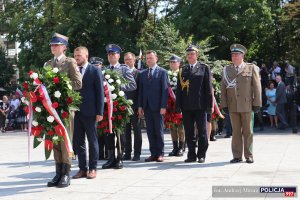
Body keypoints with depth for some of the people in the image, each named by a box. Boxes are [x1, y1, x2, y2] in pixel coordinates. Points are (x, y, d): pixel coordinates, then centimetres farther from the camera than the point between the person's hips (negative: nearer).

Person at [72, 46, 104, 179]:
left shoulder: (95, 71, -2)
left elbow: (100, 92, -4)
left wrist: (100, 112, -10)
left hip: (90, 112, -4)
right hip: (76, 112, 5)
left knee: (92, 141, 4)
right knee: (78, 142, 7)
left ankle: (93, 168, 12)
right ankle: (82, 168, 15)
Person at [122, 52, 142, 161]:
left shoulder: (138, 73, 0)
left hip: (134, 106, -3)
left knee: (137, 131, 4)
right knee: (126, 131, 7)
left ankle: (137, 153, 9)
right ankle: (127, 153, 14)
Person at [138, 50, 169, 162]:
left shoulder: (162, 72, -1)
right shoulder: (143, 73, 14)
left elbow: (165, 90, -6)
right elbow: (141, 90, 13)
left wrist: (163, 106, -13)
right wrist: (140, 106, 5)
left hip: (158, 107, -4)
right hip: (147, 107, 5)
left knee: (159, 131, 1)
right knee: (150, 132, 5)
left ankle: (160, 154, 8)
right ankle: (153, 154, 10)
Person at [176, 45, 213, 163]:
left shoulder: (204, 68, 4)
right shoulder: (182, 70, 12)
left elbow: (208, 87, -1)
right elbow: (179, 88, 11)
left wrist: (209, 105, -7)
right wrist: (178, 105, 4)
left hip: (200, 105, -3)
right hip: (186, 106, 3)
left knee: (202, 131, 4)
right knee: (188, 132, 7)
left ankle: (201, 155, 12)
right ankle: (191, 155, 16)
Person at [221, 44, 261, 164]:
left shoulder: (251, 68, 5)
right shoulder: (227, 70, 11)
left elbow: (257, 87, 2)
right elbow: (223, 88, 9)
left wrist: (257, 103, -4)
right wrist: (224, 104, 3)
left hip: (246, 105, -2)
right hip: (232, 106, 2)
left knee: (248, 131, 4)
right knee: (236, 131, 5)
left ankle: (249, 156, 12)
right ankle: (237, 156, 10)